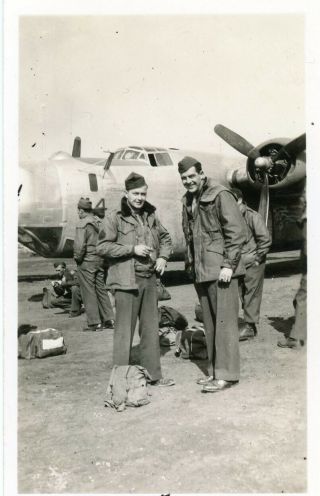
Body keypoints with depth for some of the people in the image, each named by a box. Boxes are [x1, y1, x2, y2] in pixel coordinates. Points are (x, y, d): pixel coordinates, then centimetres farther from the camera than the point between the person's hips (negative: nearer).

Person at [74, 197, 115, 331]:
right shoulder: (99, 223, 8)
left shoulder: (82, 225, -13)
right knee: (102, 290, 13)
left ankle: (95, 323, 3)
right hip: (100, 261, 7)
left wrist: (77, 258, -5)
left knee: (89, 293, 1)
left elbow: (79, 245, -20)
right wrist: (102, 256, 13)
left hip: (86, 262, -7)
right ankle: (109, 320, 16)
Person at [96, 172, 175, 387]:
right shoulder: (115, 218, -7)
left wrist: (163, 257, 6)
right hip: (127, 280, -6)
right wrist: (132, 249, -16)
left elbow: (165, 238, 24)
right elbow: (102, 247, -12)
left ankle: (154, 374, 25)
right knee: (125, 330, -2)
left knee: (151, 328, 13)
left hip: (150, 279, 6)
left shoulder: (151, 216, 11)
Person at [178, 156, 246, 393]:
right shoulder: (187, 201, 15)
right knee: (210, 323, 13)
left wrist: (229, 264, -16)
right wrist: (190, 263, 15)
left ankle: (227, 373, 6)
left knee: (224, 320, -3)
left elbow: (236, 232, -12)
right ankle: (214, 370, 23)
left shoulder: (220, 195, -9)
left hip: (220, 269, -7)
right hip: (200, 271, 8)